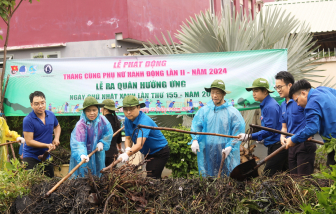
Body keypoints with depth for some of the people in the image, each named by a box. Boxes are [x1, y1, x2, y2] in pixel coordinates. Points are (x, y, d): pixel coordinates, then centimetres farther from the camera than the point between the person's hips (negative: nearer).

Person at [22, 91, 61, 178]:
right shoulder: (28, 120, -18)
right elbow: (29, 142, -19)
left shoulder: (51, 115, 1)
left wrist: (56, 138, 5)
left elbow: (57, 126, 24)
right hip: (31, 157, -6)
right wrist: (47, 145, -25)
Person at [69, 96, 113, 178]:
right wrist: (82, 155, -52)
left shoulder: (102, 119, -12)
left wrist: (102, 142, -11)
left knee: (98, 174, 16)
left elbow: (108, 132, 3)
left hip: (98, 153, 5)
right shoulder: (81, 124, -27)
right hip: (85, 154, -5)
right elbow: (78, 142, -37)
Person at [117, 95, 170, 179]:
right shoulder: (127, 120, -5)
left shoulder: (144, 121, -31)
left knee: (152, 178, -18)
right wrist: (127, 149, -23)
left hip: (160, 152, -8)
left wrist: (127, 154, -57)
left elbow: (140, 144, -42)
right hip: (149, 153, 8)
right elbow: (128, 138, -1)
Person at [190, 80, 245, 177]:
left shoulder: (232, 112, 2)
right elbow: (196, 126, 8)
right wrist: (195, 140, -10)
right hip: (207, 153, 2)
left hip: (226, 153, -2)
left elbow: (238, 132, -2)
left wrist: (230, 146, -13)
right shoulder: (203, 111, 10)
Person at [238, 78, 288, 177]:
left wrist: (249, 137, -25)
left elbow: (270, 130, -22)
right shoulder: (265, 105, 15)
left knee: (269, 176, -11)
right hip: (273, 146, 10)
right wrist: (262, 138, 13)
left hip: (277, 145, -10)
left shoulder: (270, 106, -17)